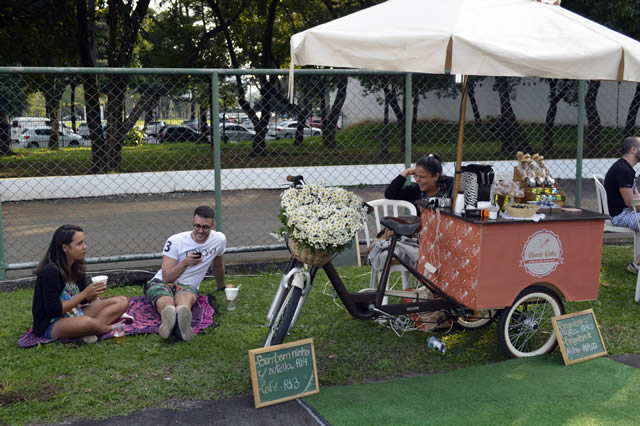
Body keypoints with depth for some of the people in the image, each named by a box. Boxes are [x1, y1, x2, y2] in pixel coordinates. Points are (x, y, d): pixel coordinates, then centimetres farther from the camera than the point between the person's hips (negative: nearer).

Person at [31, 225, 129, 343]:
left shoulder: (77, 267, 4)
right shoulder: (50, 272, -19)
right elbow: (54, 310, -21)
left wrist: (93, 293, -12)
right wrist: (85, 293, -21)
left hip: (74, 315, 9)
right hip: (50, 325, -9)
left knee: (122, 301, -2)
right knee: (87, 322, -42)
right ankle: (109, 328, -10)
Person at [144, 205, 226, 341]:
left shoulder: (219, 240, 2)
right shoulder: (175, 241, -8)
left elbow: (218, 266, 24)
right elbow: (166, 277, -9)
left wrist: (221, 287, 38)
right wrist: (185, 263, -25)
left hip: (188, 286, 1)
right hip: (161, 283, -1)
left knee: (187, 296, -40)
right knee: (166, 302, -41)